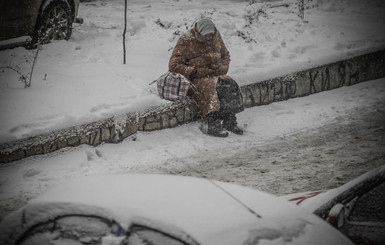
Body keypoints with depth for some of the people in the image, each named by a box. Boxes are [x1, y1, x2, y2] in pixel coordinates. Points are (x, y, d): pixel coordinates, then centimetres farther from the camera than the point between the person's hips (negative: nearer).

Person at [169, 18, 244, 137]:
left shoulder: (216, 37, 9)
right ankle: (213, 125, -41)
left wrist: (222, 68, 4)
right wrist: (195, 72, -17)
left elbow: (225, 55, 26)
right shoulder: (186, 41, -8)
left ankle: (229, 121, -23)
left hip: (214, 74, 5)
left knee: (230, 85, -24)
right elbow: (173, 65, -10)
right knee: (209, 87, -36)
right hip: (195, 78, -5)